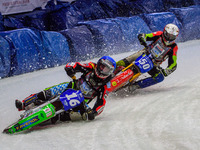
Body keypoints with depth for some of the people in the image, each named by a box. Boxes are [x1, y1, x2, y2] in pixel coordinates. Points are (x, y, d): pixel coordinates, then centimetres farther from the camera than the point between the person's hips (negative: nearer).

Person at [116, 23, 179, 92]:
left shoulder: (173, 48, -11)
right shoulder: (159, 35, -8)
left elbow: (173, 65, -14)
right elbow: (141, 36, -9)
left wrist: (165, 72, -33)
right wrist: (143, 41, -32)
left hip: (154, 64, 1)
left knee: (160, 77, -28)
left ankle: (135, 85, -27)